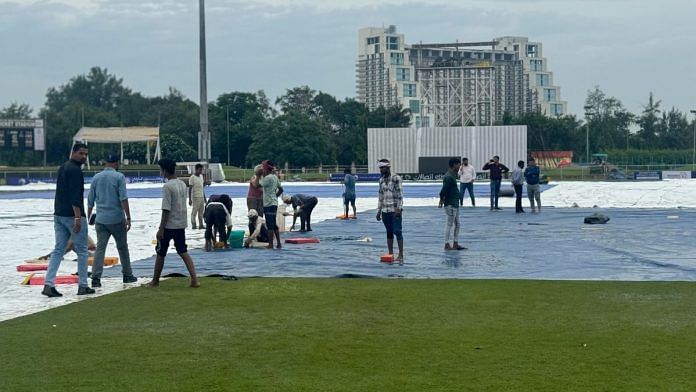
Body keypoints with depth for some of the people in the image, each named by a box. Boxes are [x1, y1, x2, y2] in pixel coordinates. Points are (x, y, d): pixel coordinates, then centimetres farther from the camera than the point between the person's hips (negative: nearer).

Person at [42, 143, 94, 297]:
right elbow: (75, 196, -22)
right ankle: (82, 286, 6)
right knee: (82, 250, 2)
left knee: (58, 250, 6)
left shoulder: (62, 168, 17)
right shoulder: (75, 170, -13)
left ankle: (48, 284, -3)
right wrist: (78, 217, -26)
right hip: (72, 215, -9)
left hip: (59, 215, 9)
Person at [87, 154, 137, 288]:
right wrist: (128, 218, -12)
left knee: (100, 248, -1)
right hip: (117, 219, -3)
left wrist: (88, 217, 26)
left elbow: (90, 201, 13)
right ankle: (127, 275, 20)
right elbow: (123, 199, -13)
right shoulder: (119, 177, -6)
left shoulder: (96, 178, 7)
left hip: (100, 220, 3)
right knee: (122, 247, 12)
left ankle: (96, 278, -12)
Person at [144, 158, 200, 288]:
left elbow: (166, 210, -19)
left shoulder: (167, 186, -17)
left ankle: (155, 281, 19)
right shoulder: (182, 184, 7)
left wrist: (161, 229, -16)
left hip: (169, 225, -7)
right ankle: (194, 279, -6)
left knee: (160, 253, 7)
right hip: (181, 224, 7)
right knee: (183, 252, 7)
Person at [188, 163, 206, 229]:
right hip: (195, 197, -7)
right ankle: (193, 225, 3)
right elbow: (190, 189, -11)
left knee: (201, 211, 8)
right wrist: (190, 199, -15)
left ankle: (201, 225, 12)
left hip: (201, 196, 7)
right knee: (194, 211, -3)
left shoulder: (201, 176, 10)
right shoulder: (192, 177, -11)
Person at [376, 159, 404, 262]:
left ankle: (400, 255, -5)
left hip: (395, 210, -6)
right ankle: (390, 254, 12)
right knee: (389, 233, 9)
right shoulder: (381, 180, 13)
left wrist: (398, 208, -17)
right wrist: (378, 211, 15)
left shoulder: (396, 178, -6)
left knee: (397, 231, -8)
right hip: (385, 211, 6)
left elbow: (400, 194, -11)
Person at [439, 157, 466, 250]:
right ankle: (447, 245, 3)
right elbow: (443, 190, -21)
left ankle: (455, 244, 18)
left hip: (455, 204, 10)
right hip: (450, 204, -10)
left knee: (457, 224, 13)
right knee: (449, 224, -3)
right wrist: (442, 200, -11)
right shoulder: (449, 177, -19)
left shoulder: (453, 175, 14)